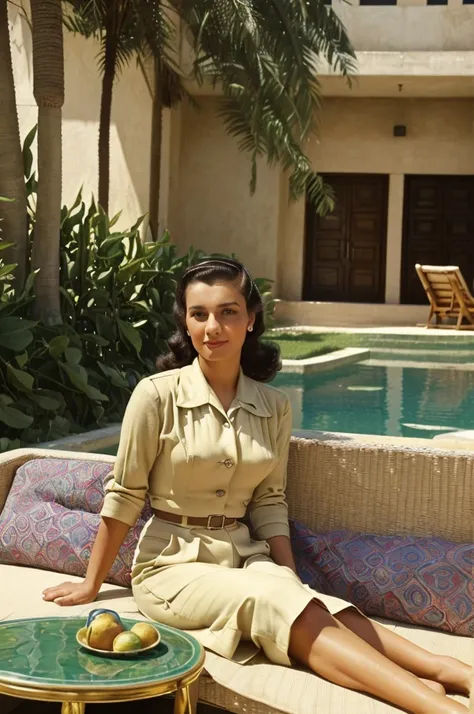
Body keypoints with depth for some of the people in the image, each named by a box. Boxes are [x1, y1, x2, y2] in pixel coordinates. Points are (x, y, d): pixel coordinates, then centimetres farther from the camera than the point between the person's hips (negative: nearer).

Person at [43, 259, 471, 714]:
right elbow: (123, 496, -4)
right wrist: (91, 585, 2)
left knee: (333, 614, -27)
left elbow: (269, 502, 8)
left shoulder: (274, 407, 4)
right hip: (174, 563, -4)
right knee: (280, 607, -31)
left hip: (244, 557, 5)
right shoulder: (158, 394, -9)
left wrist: (294, 584, -3)